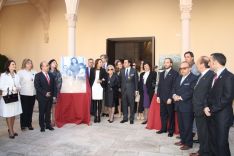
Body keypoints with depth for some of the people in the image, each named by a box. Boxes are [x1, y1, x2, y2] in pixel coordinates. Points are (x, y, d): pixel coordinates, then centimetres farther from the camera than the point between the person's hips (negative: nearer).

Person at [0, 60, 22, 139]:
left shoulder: (16, 75, 10)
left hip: (15, 96, 5)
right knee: (8, 115, 1)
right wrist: (10, 88, -17)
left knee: (14, 114, 9)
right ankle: (11, 132, 10)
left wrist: (17, 88, -12)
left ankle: (11, 129, 22)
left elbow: (19, 85, 9)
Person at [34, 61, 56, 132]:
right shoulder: (38, 75, -4)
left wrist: (54, 95, 1)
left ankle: (48, 125, 22)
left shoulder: (51, 75, 10)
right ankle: (42, 126, 18)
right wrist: (45, 93, -17)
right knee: (42, 112, 7)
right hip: (42, 97, -4)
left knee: (48, 112, 11)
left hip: (50, 97, 4)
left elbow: (54, 86, 9)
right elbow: (37, 87, -12)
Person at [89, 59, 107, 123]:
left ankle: (99, 116, 10)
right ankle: (95, 116, 8)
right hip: (94, 87, 0)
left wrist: (101, 81, -13)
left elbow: (105, 79, 5)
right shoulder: (92, 70, 7)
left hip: (100, 87, 0)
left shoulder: (103, 70, 6)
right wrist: (90, 86, -1)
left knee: (100, 102, 0)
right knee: (94, 102, 0)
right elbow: (90, 79, 7)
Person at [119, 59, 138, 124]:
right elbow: (120, 80, 10)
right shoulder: (122, 71, 9)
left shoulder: (134, 71, -1)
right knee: (124, 104, 8)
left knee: (131, 105, 3)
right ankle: (125, 118, 19)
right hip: (123, 89, 3)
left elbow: (136, 81, 0)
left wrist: (136, 90, -3)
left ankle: (131, 119, 14)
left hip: (131, 90, -3)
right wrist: (120, 88, 3)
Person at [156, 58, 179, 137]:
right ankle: (163, 128, 24)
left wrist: (170, 98, -15)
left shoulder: (175, 73, -6)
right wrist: (158, 96, 8)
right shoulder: (161, 73, 15)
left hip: (169, 98, -6)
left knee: (171, 115, 6)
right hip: (162, 98, 6)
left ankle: (171, 130, 18)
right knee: (163, 114, 11)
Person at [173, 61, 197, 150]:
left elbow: (191, 91, -18)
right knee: (181, 125, 16)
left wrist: (181, 97, -19)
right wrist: (174, 95, -5)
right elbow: (174, 88, 14)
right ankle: (183, 140, 31)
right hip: (178, 105, 8)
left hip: (187, 106, -7)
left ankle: (188, 143, 17)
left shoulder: (193, 78, -10)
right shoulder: (178, 78, 17)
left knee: (187, 126, 3)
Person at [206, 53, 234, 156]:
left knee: (222, 143, 3)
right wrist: (207, 107, -2)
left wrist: (212, 109, -15)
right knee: (213, 142, 16)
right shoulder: (215, 76, 10)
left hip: (222, 116, -7)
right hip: (213, 115, 7)